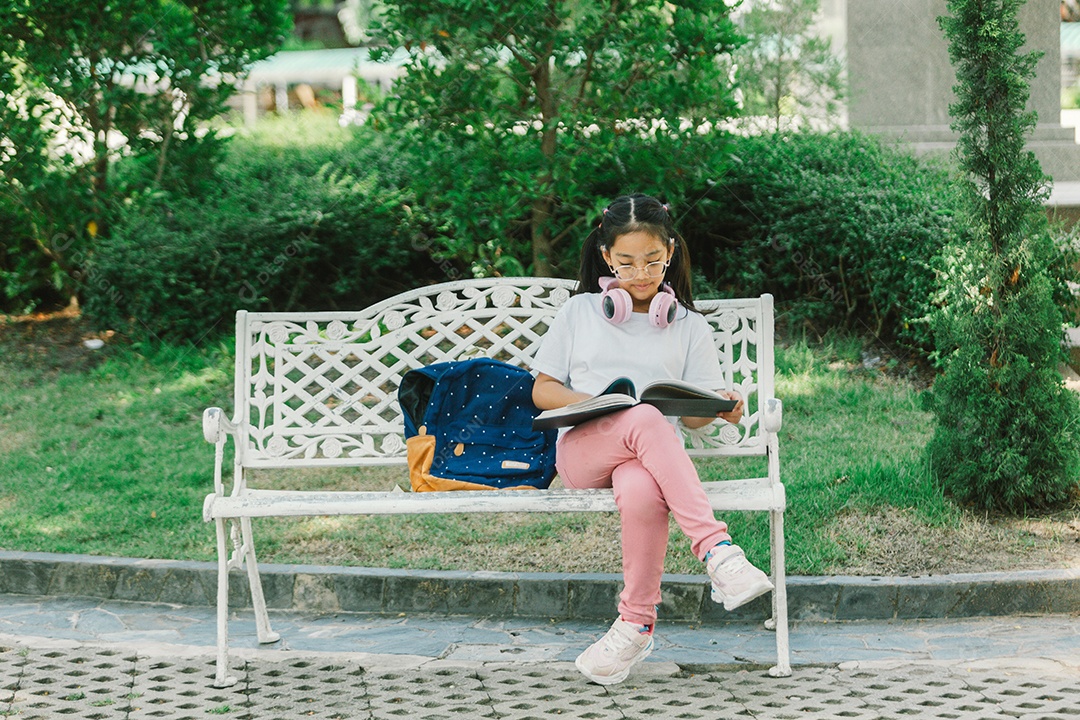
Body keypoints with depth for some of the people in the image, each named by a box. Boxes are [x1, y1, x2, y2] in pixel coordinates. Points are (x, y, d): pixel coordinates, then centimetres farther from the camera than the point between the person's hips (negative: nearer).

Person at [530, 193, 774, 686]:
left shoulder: (690, 327, 20)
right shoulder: (579, 312, 20)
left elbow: (694, 416, 12)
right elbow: (542, 389, 15)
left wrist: (719, 407, -13)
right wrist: (590, 403, -6)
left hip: (652, 454, 0)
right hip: (581, 449, 0)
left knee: (640, 493, -40)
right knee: (646, 420, -37)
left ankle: (637, 624, -26)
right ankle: (716, 550, -45)